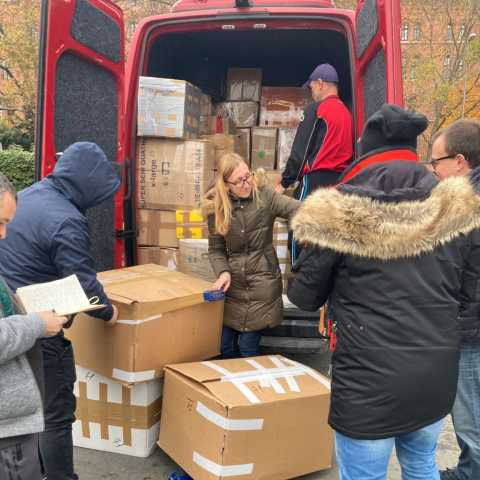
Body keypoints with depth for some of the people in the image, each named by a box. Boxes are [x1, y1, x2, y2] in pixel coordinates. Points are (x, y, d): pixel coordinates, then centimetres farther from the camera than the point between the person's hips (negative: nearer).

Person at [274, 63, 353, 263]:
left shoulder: (315, 109, -3)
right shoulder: (347, 113, 17)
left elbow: (300, 150, -7)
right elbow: (347, 151, 19)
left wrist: (284, 183, -1)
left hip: (316, 179, -7)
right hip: (341, 181, 7)